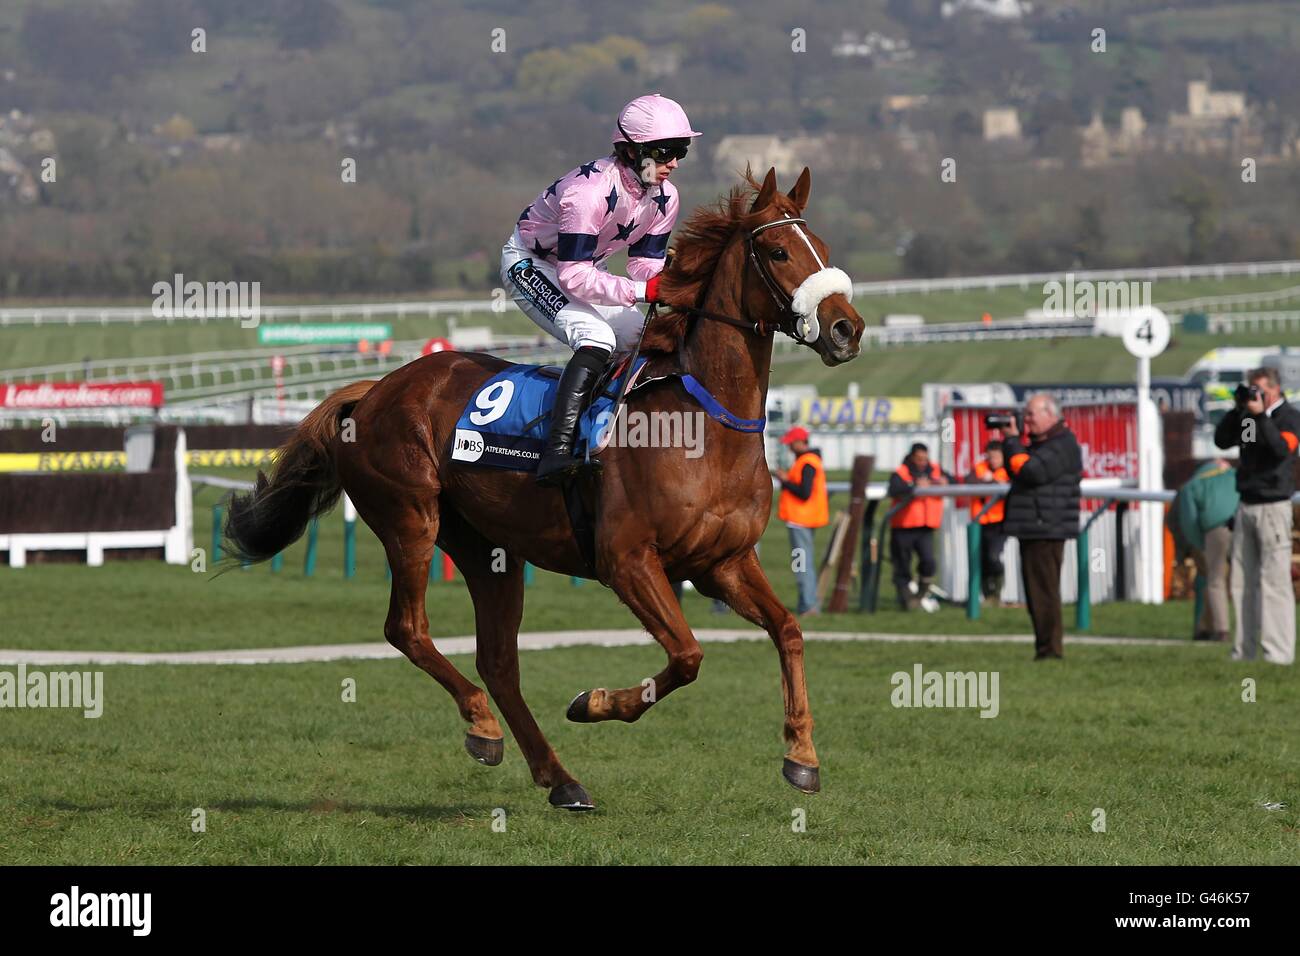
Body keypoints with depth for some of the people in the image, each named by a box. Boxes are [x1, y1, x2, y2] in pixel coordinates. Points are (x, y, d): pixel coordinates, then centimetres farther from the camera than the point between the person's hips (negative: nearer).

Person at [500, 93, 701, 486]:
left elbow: (646, 264, -4)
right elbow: (573, 277, -37)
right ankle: (557, 452, -41)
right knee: (597, 337, -30)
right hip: (530, 264, -9)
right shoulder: (590, 190, -36)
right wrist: (643, 291, -44)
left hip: (586, 267, 9)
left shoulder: (664, 197, -10)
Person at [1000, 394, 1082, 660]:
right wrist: (1008, 441, 7)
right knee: (1037, 591, 13)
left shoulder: (1062, 445, -13)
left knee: (1043, 590, -9)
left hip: (1046, 531, -10)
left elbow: (1031, 471, -23)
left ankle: (1050, 648, -8)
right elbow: (1015, 472, 19)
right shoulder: (1041, 443, 20)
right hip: (1032, 530, 10)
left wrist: (1012, 441, -12)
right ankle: (1046, 648, 18)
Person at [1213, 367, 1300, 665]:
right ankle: (1244, 651, 7)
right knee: (1243, 582, 5)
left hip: (1273, 507, -7)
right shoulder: (1248, 416, 14)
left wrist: (1260, 415, -20)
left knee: (1274, 581, -10)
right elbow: (1222, 440, 8)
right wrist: (1237, 410, -1)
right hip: (1246, 507, 7)